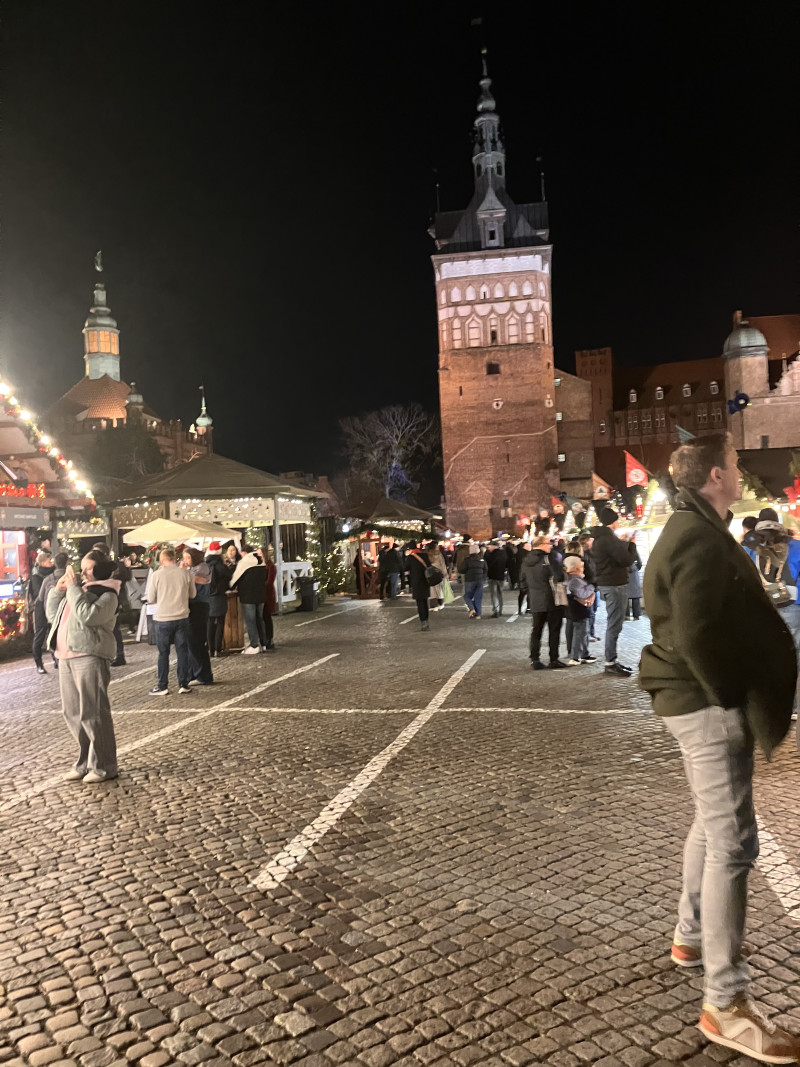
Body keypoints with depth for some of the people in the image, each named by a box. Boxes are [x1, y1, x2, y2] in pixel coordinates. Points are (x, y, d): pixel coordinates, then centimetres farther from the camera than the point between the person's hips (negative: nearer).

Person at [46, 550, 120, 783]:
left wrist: (73, 588, -15)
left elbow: (87, 615, -23)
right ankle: (85, 761, 24)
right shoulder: (78, 591, 19)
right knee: (73, 713, 13)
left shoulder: (107, 595, -6)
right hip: (66, 657, 9)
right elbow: (52, 615, 22)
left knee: (93, 713, -5)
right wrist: (58, 590, 10)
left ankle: (104, 766, 4)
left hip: (90, 658, -9)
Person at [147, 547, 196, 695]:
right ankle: (183, 684, 12)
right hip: (182, 618, 1)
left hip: (163, 619, -1)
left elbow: (151, 599, -2)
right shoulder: (186, 573, -4)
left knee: (163, 653, 8)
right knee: (182, 651, 9)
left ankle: (162, 686, 11)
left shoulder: (157, 575, -8)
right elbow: (192, 594, 7)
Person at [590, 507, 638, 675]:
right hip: (615, 585, -10)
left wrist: (625, 543, 11)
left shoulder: (599, 538, 14)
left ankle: (611, 661, 20)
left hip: (606, 584, 10)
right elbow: (626, 560, -19)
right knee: (614, 625, -6)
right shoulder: (609, 538, -17)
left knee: (613, 625, 14)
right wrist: (632, 544, -4)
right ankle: (610, 664, -3)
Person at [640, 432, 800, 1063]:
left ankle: (692, 938, 40)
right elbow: (697, 637, -26)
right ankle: (726, 1006, 3)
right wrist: (736, 705, -16)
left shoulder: (693, 531, 15)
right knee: (732, 845, -6)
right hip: (710, 705, -11)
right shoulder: (702, 539, -19)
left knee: (713, 827, 23)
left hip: (700, 701, 11)